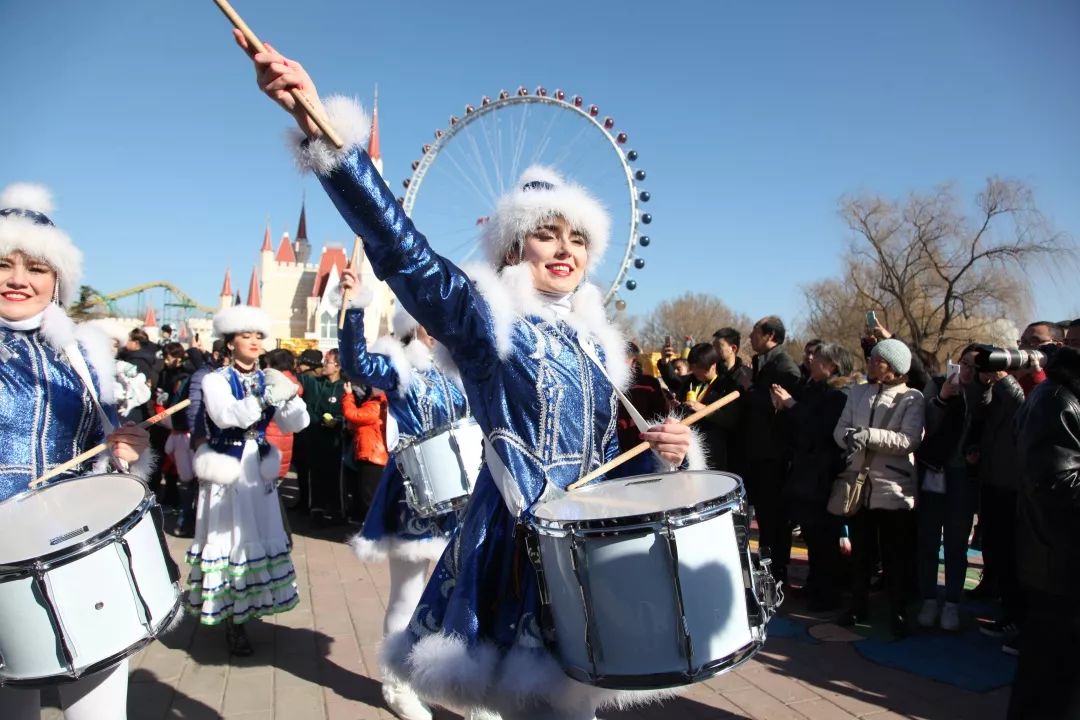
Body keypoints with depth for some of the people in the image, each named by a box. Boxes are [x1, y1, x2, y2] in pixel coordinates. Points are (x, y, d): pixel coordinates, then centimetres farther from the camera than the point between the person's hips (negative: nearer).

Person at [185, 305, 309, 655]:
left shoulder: (269, 379, 7)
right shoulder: (215, 380, -7)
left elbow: (295, 423, -2)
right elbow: (226, 416, -27)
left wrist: (289, 396, -20)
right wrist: (267, 397, -37)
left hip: (258, 471, 5)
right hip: (226, 472, -5)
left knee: (259, 538, 10)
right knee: (229, 540, -2)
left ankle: (243, 614, 27)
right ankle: (233, 623, 9)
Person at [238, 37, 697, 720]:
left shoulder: (594, 342, 11)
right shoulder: (486, 317, -8)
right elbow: (401, 247, -25)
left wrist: (658, 451, -3)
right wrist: (321, 128, -36)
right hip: (518, 541, -6)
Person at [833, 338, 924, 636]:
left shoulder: (912, 398, -5)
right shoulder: (857, 392, 9)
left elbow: (910, 441, -17)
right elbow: (840, 429, 4)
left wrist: (868, 435, -24)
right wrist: (850, 438, -19)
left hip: (893, 488, -4)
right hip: (858, 482, 4)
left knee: (896, 557, 7)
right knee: (860, 552, 15)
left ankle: (898, 612, 22)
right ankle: (858, 606, 29)